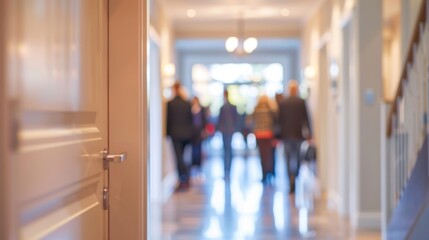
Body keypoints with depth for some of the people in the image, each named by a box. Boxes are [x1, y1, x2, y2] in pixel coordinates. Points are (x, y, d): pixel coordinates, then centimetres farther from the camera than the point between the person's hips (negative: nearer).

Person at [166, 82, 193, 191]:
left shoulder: (170, 104, -9)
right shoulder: (187, 103, 3)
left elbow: (168, 119, -4)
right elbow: (190, 119, 9)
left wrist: (168, 132, 8)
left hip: (175, 134, -4)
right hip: (186, 134, 4)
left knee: (179, 157, -4)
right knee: (181, 157, 15)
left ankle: (184, 181, -11)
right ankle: (183, 181, 16)